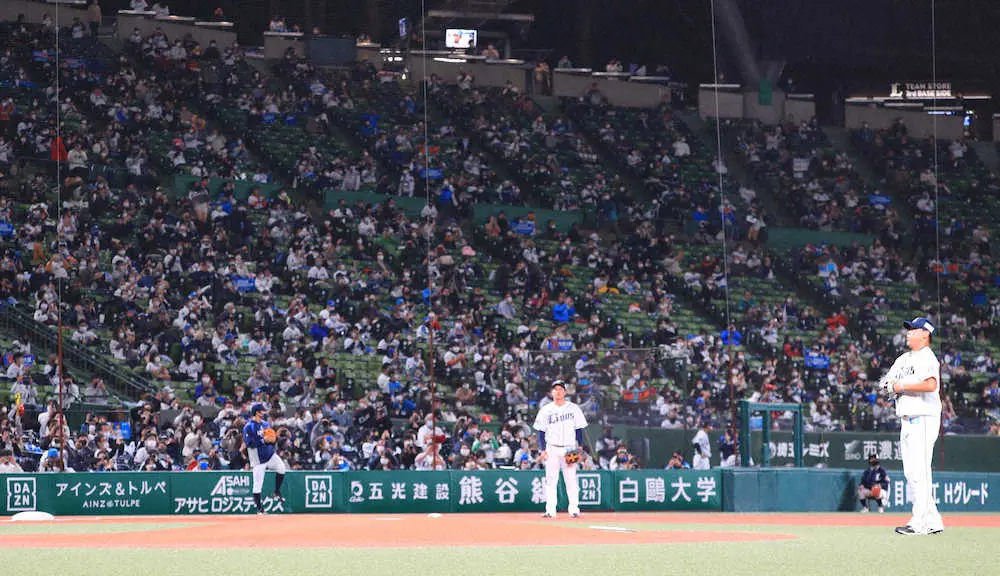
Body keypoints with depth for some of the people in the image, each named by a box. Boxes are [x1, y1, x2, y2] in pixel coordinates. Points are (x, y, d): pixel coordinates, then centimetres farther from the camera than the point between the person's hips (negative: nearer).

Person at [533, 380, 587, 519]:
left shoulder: (573, 409, 6)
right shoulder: (546, 410, 7)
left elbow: (579, 429, 7)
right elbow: (541, 432, 7)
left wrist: (580, 447, -3)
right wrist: (543, 450, -3)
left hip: (569, 449, -1)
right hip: (552, 449, 1)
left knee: (571, 479, -5)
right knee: (550, 480, -3)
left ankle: (574, 509, -2)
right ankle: (550, 510, -3)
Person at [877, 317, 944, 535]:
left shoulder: (927, 358, -8)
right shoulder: (904, 359, 19)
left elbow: (931, 385, -24)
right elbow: (885, 385, 21)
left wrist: (902, 386, -17)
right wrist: (887, 386, -2)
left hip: (924, 420, -9)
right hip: (907, 422, 9)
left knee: (919, 472, -12)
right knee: (911, 473, 8)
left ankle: (920, 523, -13)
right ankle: (933, 522, 12)